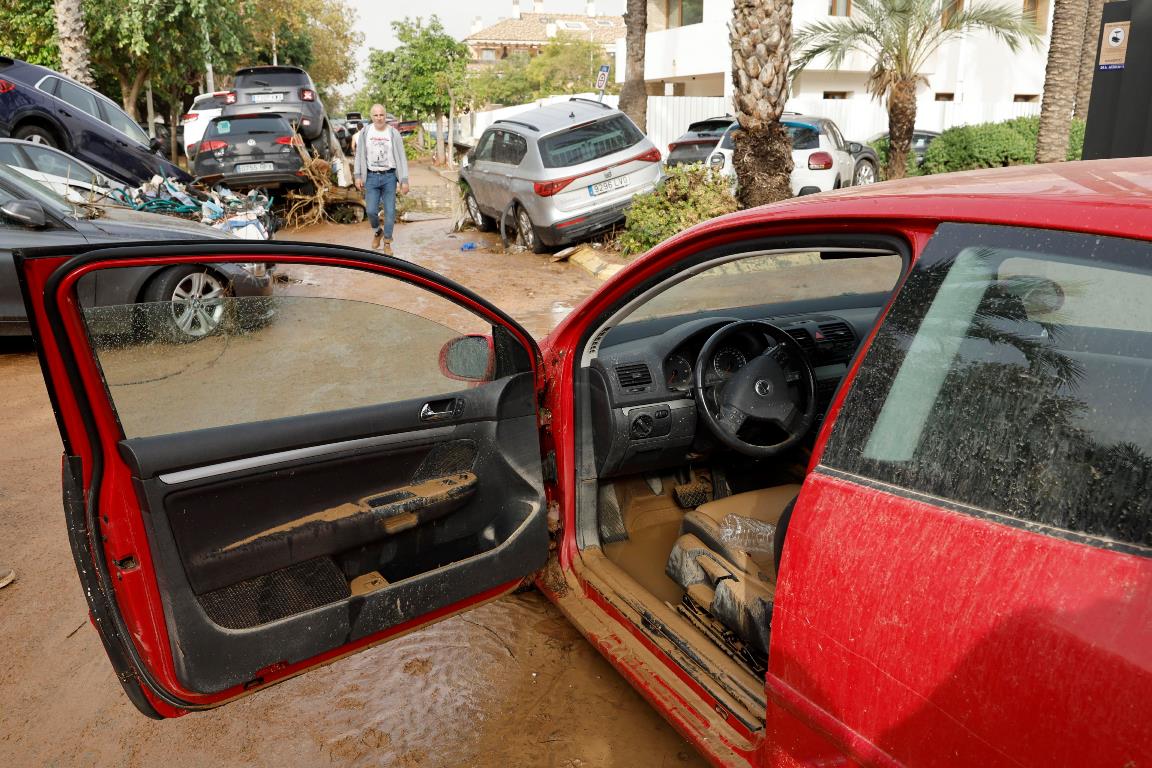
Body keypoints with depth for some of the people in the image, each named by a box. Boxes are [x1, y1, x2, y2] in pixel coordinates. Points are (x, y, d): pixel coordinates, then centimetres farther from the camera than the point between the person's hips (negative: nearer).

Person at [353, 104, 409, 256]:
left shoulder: (393, 134, 0)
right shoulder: (365, 133, 3)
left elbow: (401, 158, 0)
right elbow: (359, 155, 8)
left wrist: (404, 180, -5)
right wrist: (358, 176, 0)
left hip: (389, 176, -1)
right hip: (371, 176, 1)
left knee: (390, 212, 0)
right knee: (371, 211, -5)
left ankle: (387, 242, 14)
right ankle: (377, 232, 26)